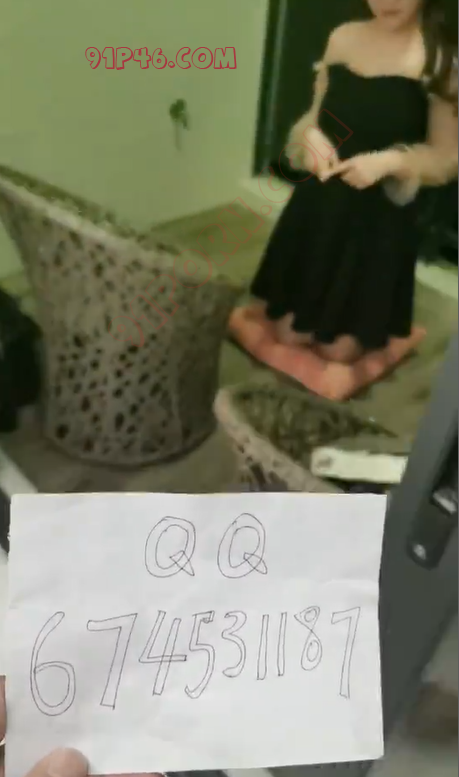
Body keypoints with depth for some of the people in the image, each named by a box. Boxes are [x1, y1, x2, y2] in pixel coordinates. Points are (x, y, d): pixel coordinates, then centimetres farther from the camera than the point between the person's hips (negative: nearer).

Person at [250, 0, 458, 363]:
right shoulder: (342, 38, 2)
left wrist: (390, 161, -27)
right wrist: (311, 138, -12)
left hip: (379, 217, -4)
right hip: (318, 204, 4)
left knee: (338, 351, 3)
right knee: (288, 335, 10)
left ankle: (369, 328, 36)